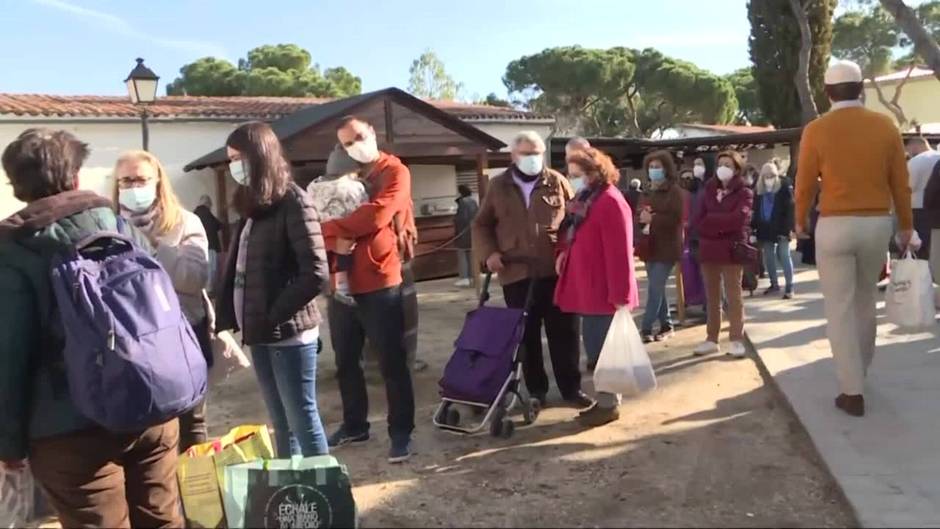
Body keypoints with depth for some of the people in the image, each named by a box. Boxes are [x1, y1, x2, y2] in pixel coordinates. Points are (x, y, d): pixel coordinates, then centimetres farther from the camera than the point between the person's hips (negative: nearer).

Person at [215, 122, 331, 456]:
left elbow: (316, 274, -18)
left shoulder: (293, 201, -10)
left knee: (302, 419, 2)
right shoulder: (253, 204, 14)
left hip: (289, 333, -7)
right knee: (281, 423, 16)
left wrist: (274, 316, -14)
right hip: (260, 333, 8)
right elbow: (235, 269, 13)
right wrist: (226, 320, 3)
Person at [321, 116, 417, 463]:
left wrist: (332, 227, -10)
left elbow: (376, 215, -19)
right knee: (345, 361, 15)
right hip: (341, 283, 6)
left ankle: (401, 433, 12)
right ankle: (354, 424, 32)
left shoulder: (395, 172, -3)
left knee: (392, 362, 1)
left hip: (380, 282, -6)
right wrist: (335, 240, -16)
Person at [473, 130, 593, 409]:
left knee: (564, 332, 6)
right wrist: (490, 252, -4)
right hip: (516, 273, 1)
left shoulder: (557, 182, 5)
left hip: (556, 271, -1)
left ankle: (571, 387, 19)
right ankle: (536, 390, 22)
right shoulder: (498, 186, 6)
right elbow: (481, 225, 12)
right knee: (526, 335, 9)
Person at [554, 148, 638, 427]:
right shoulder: (584, 199, 13)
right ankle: (604, 401, 27)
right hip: (588, 289, 9)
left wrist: (620, 294, -23)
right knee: (595, 348, 16)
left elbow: (619, 252, -21)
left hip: (604, 291, -9)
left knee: (603, 349, 0)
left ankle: (609, 405, 13)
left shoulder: (610, 202, -17)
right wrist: (563, 252, 0)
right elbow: (572, 234, 22)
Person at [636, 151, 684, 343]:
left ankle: (646, 329, -8)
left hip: (666, 248, -8)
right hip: (651, 247, 8)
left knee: (655, 289, -10)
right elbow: (638, 215, 15)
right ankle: (666, 326, 23)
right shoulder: (647, 192, 16)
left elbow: (676, 219, -16)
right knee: (658, 289, 12)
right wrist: (642, 217, -8)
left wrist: (652, 219, -21)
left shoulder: (674, 191, -7)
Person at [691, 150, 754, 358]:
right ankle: (712, 339, 16)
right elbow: (697, 220, 3)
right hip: (708, 249, 5)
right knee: (711, 297, 10)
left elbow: (737, 218, -18)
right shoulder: (709, 191, 14)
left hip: (731, 250, -5)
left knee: (734, 296, -1)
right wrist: (722, 225, -12)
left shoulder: (744, 193, 0)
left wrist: (710, 220, -9)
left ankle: (737, 340, 5)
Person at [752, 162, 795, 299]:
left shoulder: (784, 187, -6)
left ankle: (789, 287, 3)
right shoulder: (760, 190, 8)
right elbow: (755, 211, 8)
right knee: (768, 258, 11)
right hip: (766, 229, 5)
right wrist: (754, 230, 2)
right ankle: (774, 284, 25)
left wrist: (788, 228, -18)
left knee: (784, 256, -3)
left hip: (781, 229, -5)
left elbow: (790, 209, -10)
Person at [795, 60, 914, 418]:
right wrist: (906, 226, 15)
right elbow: (901, 183, 3)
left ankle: (853, 392, 1)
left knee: (840, 309, 2)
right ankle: (860, 371, 36)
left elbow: (805, 184, -2)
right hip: (877, 224, 4)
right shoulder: (885, 126, 0)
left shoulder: (816, 130, -7)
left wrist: (800, 221, 15)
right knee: (865, 301, 21)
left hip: (835, 226, -3)